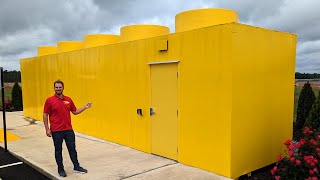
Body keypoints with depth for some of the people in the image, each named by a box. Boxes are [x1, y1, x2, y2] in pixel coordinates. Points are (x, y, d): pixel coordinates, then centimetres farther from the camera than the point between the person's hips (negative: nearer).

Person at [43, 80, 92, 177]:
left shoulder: (68, 99, 6)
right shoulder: (50, 100, -6)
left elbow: (75, 111, 15)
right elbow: (45, 115, -4)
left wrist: (85, 107, 3)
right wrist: (47, 129, -9)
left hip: (69, 130, 4)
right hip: (56, 131, -3)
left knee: (72, 149, 10)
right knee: (58, 151, 8)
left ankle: (76, 167, 22)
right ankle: (60, 169, 22)